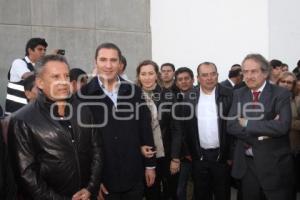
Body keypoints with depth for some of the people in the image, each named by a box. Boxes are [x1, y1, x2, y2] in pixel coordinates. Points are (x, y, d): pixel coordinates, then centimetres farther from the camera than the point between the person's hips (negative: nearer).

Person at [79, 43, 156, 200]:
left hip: (134, 176, 3)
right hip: (103, 177, -2)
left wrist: (150, 164, 5)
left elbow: (145, 130, 5)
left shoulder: (134, 92, 1)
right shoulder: (83, 95, -7)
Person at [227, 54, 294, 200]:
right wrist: (265, 129, -17)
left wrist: (247, 123, -17)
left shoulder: (281, 94, -8)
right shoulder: (238, 94, 3)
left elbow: (282, 126, -23)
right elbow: (231, 126, -7)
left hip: (274, 164, -3)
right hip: (246, 163, 4)